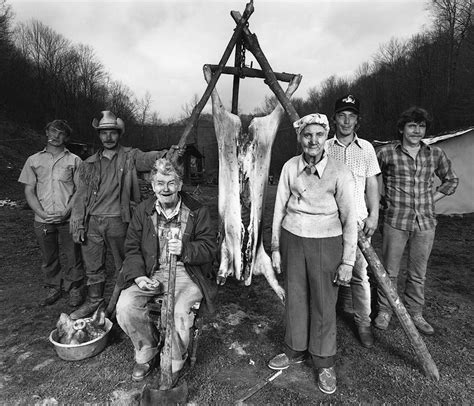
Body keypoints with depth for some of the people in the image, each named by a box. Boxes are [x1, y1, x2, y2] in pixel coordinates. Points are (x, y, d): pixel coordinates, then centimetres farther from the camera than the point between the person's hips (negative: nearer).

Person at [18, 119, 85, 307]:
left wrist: (66, 212, -13)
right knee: (48, 257, 12)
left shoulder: (74, 161, 4)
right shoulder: (34, 160, 9)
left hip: (68, 219, -2)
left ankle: (74, 289, 21)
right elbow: (29, 191, 6)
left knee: (73, 255, 3)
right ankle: (53, 288, 30)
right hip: (43, 220, 2)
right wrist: (43, 214, -8)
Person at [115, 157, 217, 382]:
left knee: (179, 312, -28)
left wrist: (184, 250, -27)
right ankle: (146, 353, 11)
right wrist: (139, 277, -11)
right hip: (150, 272, 4)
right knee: (125, 306, -19)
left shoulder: (197, 211, -5)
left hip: (185, 273, -3)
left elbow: (209, 246, -7)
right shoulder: (144, 210, 4)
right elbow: (132, 248, 5)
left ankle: (174, 364, 5)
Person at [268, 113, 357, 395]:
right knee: (295, 298, 14)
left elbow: (350, 219, -7)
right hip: (292, 239, 3)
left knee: (324, 305, 6)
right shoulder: (290, 167, -2)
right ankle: (295, 351, 35)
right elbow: (280, 207, 4)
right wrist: (275, 247, 5)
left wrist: (348, 262, -7)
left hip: (326, 243, -3)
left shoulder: (340, 172, -12)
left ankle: (325, 364, 27)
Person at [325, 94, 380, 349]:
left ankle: (363, 322, 19)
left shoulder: (366, 148, 7)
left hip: (358, 218, 1)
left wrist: (373, 215, 1)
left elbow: (372, 184, 9)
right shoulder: (325, 147, 3)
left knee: (360, 273, 3)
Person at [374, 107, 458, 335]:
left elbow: (451, 181, 19)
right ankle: (384, 311, 25)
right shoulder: (386, 153, -5)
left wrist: (430, 200, 7)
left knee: (418, 273, 14)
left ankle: (415, 314, 32)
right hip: (395, 221, -3)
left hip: (425, 222, 3)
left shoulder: (435, 154, 5)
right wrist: (383, 200, 3)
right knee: (389, 271, 6)